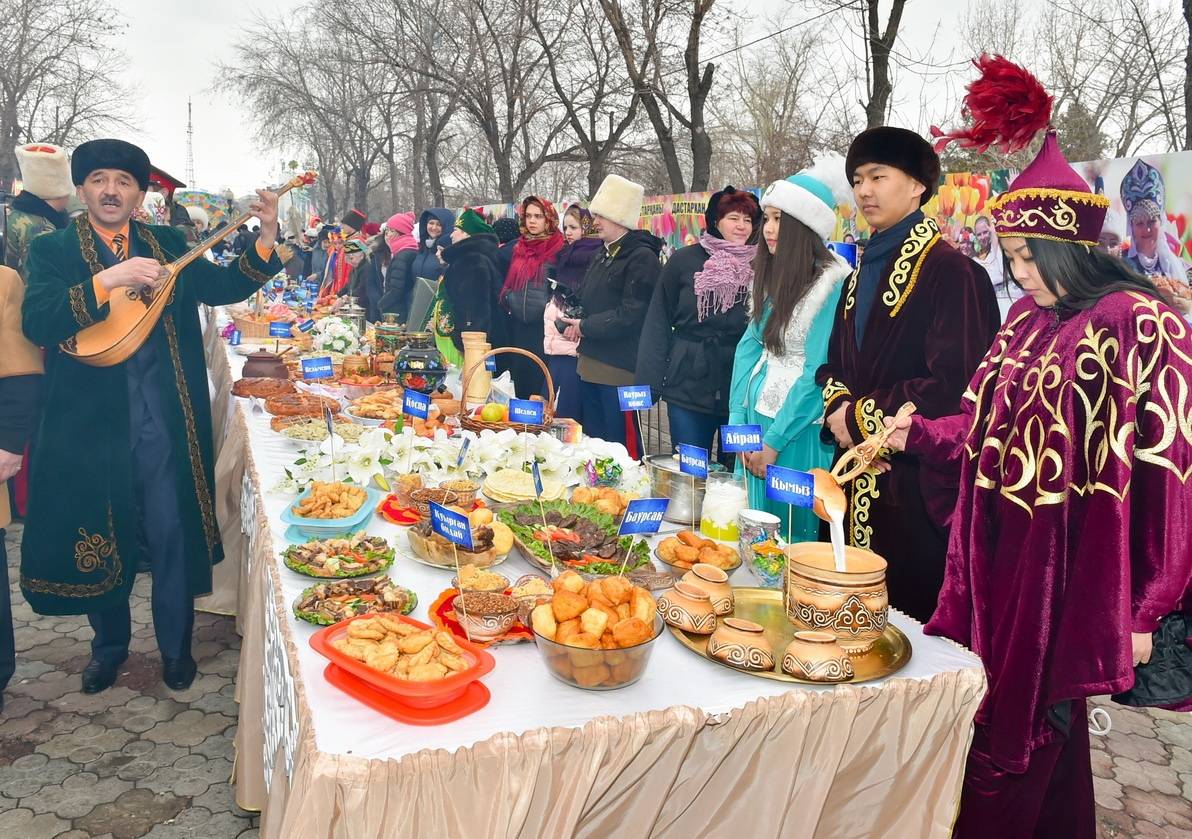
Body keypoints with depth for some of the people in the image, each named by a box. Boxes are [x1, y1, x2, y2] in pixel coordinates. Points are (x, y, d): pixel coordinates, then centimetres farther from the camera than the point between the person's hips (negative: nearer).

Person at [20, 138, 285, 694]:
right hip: (93, 424, -1)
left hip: (166, 422, 1)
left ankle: (176, 645, 26)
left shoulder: (167, 245, 9)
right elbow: (36, 322, -15)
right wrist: (109, 279, -26)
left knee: (173, 534, 7)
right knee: (101, 537, 13)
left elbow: (225, 287, 5)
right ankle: (109, 644, 35)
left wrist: (265, 236, -8)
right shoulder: (52, 250, 0)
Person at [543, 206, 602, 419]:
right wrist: (549, 339, 16)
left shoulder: (595, 259, -6)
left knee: (568, 413, -4)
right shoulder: (564, 256, 18)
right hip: (556, 349, 8)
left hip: (575, 349, -8)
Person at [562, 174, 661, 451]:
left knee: (621, 446, -4)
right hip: (590, 364, 9)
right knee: (593, 439, 16)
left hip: (619, 369, -9)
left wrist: (585, 327, -11)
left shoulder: (642, 258, -12)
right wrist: (575, 323, 0)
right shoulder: (603, 258, 16)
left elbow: (631, 315, -19)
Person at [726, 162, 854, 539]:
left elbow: (818, 372, -17)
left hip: (799, 429, -7)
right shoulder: (771, 277, 8)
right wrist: (739, 423, -2)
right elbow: (748, 348, 6)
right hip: (757, 416, 7)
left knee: (791, 530, 6)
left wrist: (774, 440, -14)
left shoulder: (833, 285, -15)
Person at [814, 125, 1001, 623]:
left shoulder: (951, 272, -12)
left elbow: (953, 385, -18)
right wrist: (838, 408, -4)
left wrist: (862, 417, -10)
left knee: (914, 615, 3)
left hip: (918, 485, -7)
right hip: (859, 478, 8)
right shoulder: (862, 275, 14)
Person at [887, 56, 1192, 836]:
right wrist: (916, 434, -3)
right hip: (998, 556, 7)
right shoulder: (1028, 320, 7)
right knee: (987, 713, 17)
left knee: (1025, 736, 8)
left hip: (1066, 569, -6)